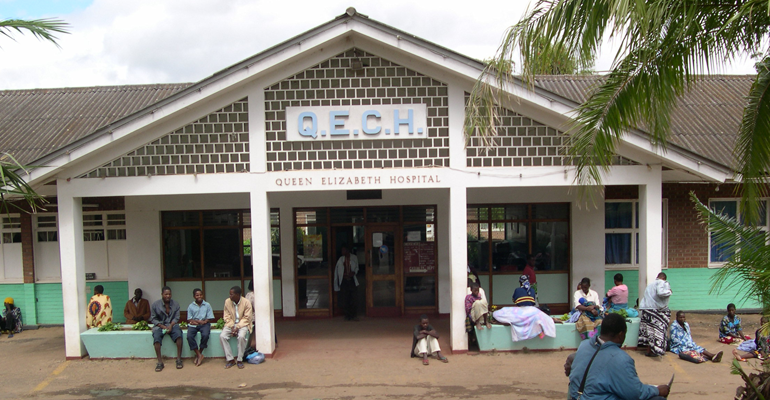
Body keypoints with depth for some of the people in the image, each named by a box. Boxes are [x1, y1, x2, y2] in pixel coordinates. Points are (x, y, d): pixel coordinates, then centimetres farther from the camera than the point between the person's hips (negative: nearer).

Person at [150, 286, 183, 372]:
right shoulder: (155, 305, -2)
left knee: (178, 334, -30)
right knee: (156, 337, -31)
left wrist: (171, 325, -17)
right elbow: (153, 319, -1)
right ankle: (160, 362, -25)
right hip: (159, 325, -1)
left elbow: (176, 317, 2)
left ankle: (179, 360, -22)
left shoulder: (175, 304, 2)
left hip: (172, 324, 1)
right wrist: (163, 327, -14)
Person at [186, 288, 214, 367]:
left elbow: (210, 318, 3)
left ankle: (199, 354, -12)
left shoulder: (207, 305, 7)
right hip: (193, 325, 1)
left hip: (204, 324, -1)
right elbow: (189, 320, 3)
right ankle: (199, 355, -19)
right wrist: (199, 321, -12)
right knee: (189, 336, -29)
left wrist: (204, 321, -12)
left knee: (205, 335, -32)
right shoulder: (190, 306, 9)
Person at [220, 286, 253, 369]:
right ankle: (230, 359, -14)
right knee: (222, 336, -24)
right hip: (231, 324, 4)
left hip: (242, 324, -3)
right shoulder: (227, 302, -2)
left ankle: (240, 360, -17)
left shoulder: (246, 302, -11)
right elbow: (227, 317, 1)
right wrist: (232, 327, -14)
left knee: (241, 336, -34)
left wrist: (237, 327, -21)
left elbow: (246, 318, -10)